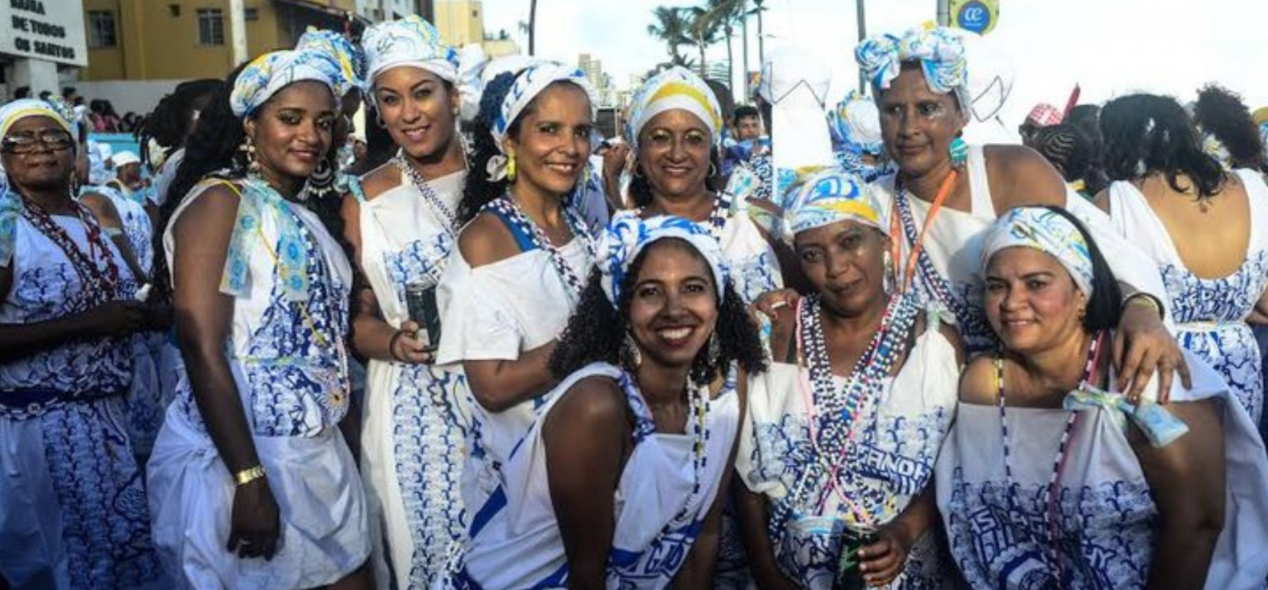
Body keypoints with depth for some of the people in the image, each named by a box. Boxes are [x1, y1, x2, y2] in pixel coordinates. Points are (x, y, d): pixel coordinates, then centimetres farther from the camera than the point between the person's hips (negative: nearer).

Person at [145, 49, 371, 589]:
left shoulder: (310, 211, 11)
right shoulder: (220, 200, -12)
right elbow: (202, 350, -19)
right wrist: (249, 480, -22)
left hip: (316, 452, 7)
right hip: (236, 458, -7)